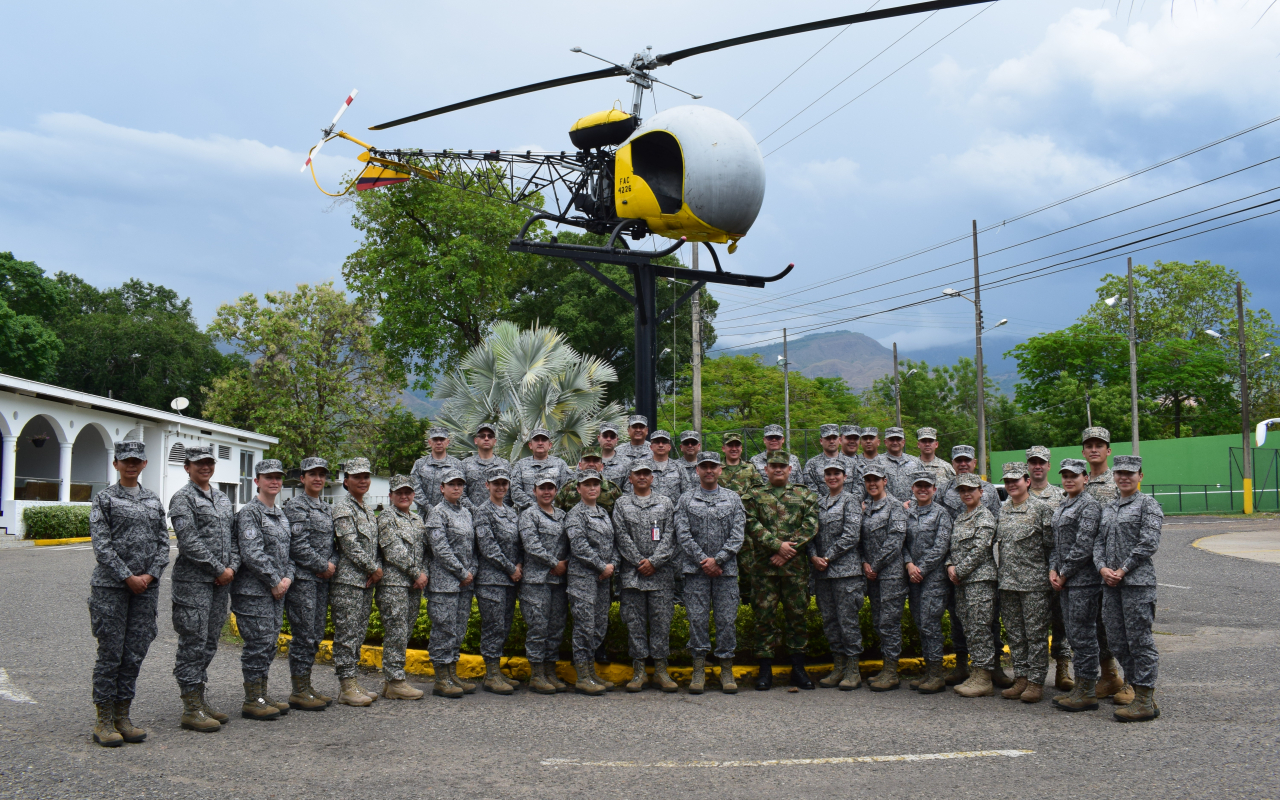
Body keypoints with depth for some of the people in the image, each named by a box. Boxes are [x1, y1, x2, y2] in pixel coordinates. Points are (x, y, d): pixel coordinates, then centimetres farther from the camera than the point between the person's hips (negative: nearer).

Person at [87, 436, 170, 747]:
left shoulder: (154, 501, 13)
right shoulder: (104, 499, -1)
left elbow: (163, 542, 10)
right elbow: (101, 545, -8)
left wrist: (151, 574, -4)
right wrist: (128, 577, -12)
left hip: (146, 586, 4)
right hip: (110, 587, -4)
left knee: (135, 653, 6)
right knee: (110, 653, -1)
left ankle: (123, 716, 16)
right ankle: (104, 721, 8)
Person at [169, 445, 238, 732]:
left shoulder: (223, 499, 17)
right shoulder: (183, 499, -7)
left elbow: (233, 536, 17)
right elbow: (189, 541, -15)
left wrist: (232, 567, 0)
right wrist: (219, 569, -14)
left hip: (221, 582, 7)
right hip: (193, 582, -7)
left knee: (209, 644, 12)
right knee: (193, 645, -5)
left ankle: (199, 699, 20)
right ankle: (191, 710, -1)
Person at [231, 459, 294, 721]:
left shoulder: (281, 514, 16)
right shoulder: (249, 512, -10)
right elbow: (252, 554, -18)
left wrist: (287, 577, 0)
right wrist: (274, 581, -14)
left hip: (277, 590, 8)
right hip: (253, 591, -8)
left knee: (270, 643, 11)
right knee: (258, 643, -6)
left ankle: (262, 695, 20)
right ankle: (252, 701, 2)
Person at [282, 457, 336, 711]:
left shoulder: (327, 508, 17)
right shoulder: (296, 505, -8)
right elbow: (298, 544, -16)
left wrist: (332, 563, -2)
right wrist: (323, 566, -11)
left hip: (322, 579, 8)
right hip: (302, 578, -8)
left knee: (315, 636, 11)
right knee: (303, 636, -6)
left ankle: (306, 685, 19)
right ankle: (298, 692, 1)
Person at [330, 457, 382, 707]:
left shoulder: (368, 510, 18)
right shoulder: (343, 507, -9)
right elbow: (350, 544, -16)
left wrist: (378, 568, -1)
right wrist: (373, 568, -10)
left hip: (367, 582, 8)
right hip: (348, 581, -8)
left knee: (359, 634, 11)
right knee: (347, 634, -5)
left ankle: (353, 683, 17)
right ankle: (347, 687, -2)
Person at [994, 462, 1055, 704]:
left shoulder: (1041, 509, -4)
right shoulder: (1001, 510, 12)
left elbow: (1050, 545, -4)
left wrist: (1050, 574, -4)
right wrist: (1000, 571, 14)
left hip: (1033, 582, -6)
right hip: (1007, 582, 6)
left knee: (1036, 633, -1)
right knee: (1014, 633, 9)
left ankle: (1036, 682, 4)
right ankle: (1021, 677, 17)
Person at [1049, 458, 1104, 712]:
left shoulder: (1089, 505, -11)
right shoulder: (1061, 506, 17)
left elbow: (1083, 546, -18)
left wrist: (1063, 573, -13)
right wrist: (1053, 570, 3)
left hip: (1083, 580, -9)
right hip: (1065, 581, 9)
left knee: (1083, 634, -5)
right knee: (1074, 634, 13)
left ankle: (1087, 693, 1)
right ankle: (1080, 685, 21)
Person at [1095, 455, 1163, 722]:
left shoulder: (1147, 504, -3)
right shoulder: (1107, 508, 18)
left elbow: (1149, 543, -11)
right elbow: (1099, 541, 15)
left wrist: (1123, 570, -13)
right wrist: (1103, 568, -4)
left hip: (1138, 581, -7)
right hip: (1110, 583, 7)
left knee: (1140, 640, -5)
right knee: (1117, 640, 9)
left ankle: (1145, 701, 1)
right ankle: (1136, 689, 20)